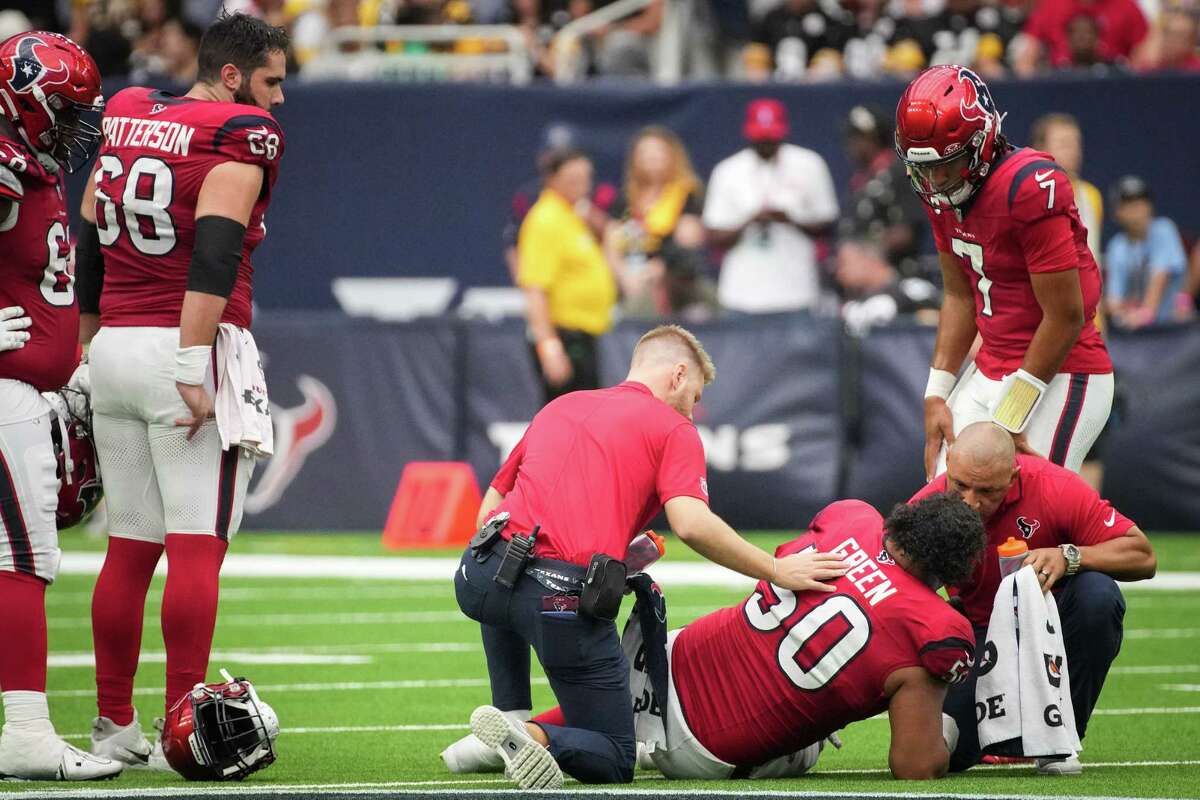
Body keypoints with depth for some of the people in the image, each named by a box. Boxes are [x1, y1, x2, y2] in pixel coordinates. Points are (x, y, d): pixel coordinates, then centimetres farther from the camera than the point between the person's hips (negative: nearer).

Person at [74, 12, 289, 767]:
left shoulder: (125, 114, 14)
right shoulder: (242, 135, -7)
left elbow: (88, 247, 18)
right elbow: (214, 255, -18)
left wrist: (86, 348, 24)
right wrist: (194, 368, -21)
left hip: (114, 345, 7)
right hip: (187, 348, -7)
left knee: (130, 546, 11)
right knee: (198, 547, -5)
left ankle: (115, 726, 15)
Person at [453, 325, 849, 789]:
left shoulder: (559, 407, 27)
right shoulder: (674, 430, 9)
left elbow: (489, 509, 28)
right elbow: (692, 525, -8)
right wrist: (778, 572, 0)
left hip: (478, 576, 5)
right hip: (564, 595, -5)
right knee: (614, 762, 10)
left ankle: (512, 714, 25)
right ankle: (536, 736, -19)